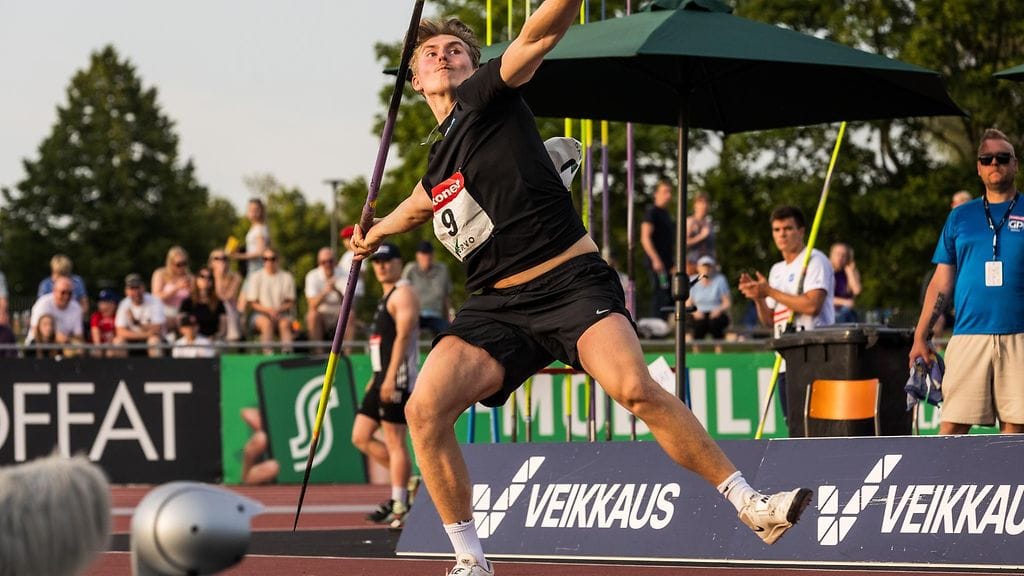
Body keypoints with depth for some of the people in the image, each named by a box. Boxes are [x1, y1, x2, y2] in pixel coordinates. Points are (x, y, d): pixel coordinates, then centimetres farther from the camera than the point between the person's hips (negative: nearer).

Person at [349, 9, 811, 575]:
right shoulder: (439, 156, 20)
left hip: (571, 280, -6)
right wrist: (375, 232, 62)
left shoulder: (484, 97, 1)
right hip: (495, 304, 6)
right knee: (425, 409, -16)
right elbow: (423, 201, 45)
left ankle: (751, 505, -21)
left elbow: (538, 35, -16)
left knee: (635, 388, -29)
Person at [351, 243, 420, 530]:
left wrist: (390, 377, -25)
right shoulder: (386, 296, 22)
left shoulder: (403, 293, -9)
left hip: (398, 379, -10)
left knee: (395, 442, -8)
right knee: (361, 437, 8)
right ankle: (404, 485, 13)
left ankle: (399, 507, -6)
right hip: (383, 378, 10)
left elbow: (403, 336, -19)